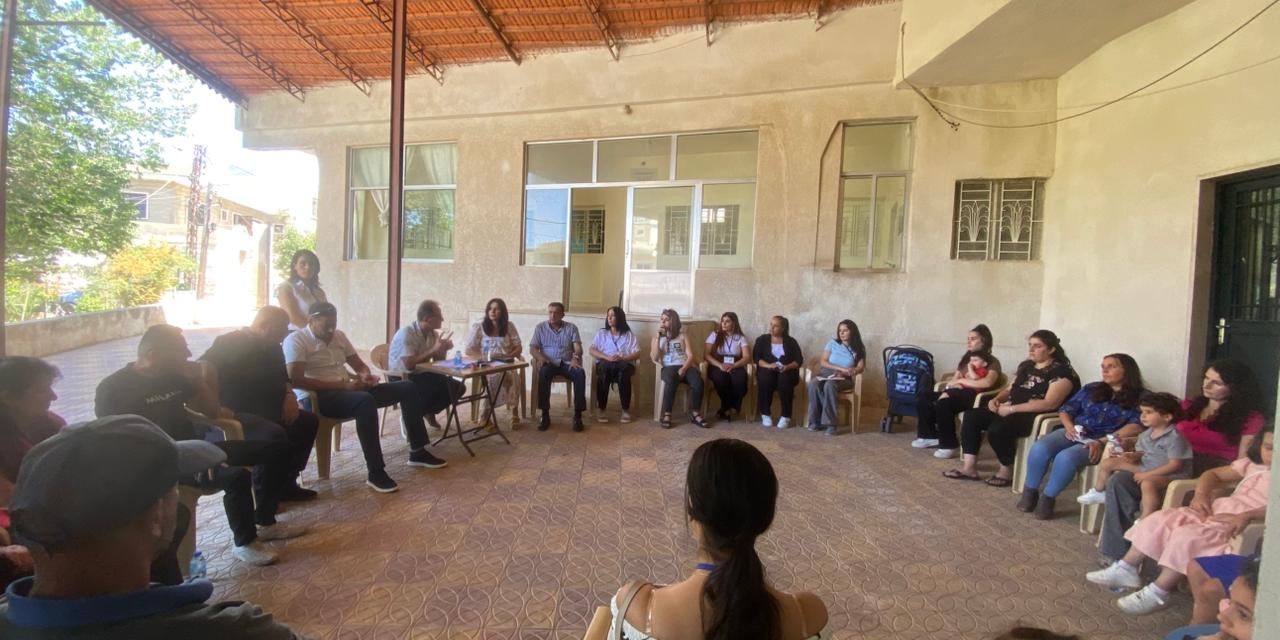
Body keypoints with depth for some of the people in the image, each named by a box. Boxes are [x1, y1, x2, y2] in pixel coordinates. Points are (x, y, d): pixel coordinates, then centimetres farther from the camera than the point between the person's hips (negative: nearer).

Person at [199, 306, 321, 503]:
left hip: (262, 410, 9)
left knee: (309, 420, 4)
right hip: (232, 413, -9)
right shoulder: (228, 344, -14)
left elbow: (281, 378, 22)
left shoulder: (272, 347, 11)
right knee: (274, 433, -33)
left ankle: (286, 483, 7)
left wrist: (289, 395, 0)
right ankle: (264, 495, -12)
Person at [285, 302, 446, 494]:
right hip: (316, 397, -8)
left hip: (346, 390, 8)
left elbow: (360, 365, 19)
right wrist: (343, 385, -25)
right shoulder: (296, 340, -8)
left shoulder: (339, 336, 14)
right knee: (365, 401, -40)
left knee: (407, 387, -2)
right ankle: (376, 473, -33)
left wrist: (365, 375, -8)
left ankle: (417, 452, 2)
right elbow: (295, 380, -21)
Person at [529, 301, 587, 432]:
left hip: (567, 363, 1)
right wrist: (540, 357, -20)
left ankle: (578, 414, -27)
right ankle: (545, 414, -30)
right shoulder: (540, 327, 9)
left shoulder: (572, 327, 9)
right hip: (549, 363, 0)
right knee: (543, 373, -37)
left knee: (580, 373, -32)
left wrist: (575, 358, -24)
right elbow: (532, 348, 2)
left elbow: (578, 347, -1)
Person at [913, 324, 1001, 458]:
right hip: (958, 392, 8)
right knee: (925, 397, -11)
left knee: (943, 403, -34)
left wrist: (962, 381, -13)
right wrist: (954, 385, -10)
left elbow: (987, 382, -22)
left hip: (974, 396, -8)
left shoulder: (992, 362, -2)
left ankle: (948, 445, -21)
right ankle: (930, 435, 1)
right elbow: (954, 380, 15)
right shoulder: (966, 358, 20)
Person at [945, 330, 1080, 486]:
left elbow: (1050, 404, -22)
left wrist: (1012, 409, -23)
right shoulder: (1026, 366, 15)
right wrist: (996, 399, -2)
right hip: (1012, 410, 9)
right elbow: (1010, 389, 22)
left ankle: (1007, 471, -7)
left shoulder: (1061, 372, -10)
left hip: (1037, 418, -8)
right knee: (972, 416, -10)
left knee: (997, 429, -33)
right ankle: (969, 467, -12)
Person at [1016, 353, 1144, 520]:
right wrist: (1069, 426, -5)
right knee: (1039, 448, -27)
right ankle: (1030, 492, -11)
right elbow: (1065, 410, 17)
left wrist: (1102, 441, -20)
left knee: (1066, 457, -35)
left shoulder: (1138, 398, 4)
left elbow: (1136, 427, -11)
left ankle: (1047, 498, -14)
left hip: (1104, 442, -4)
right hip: (1074, 433, 4)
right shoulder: (1091, 389, 18)